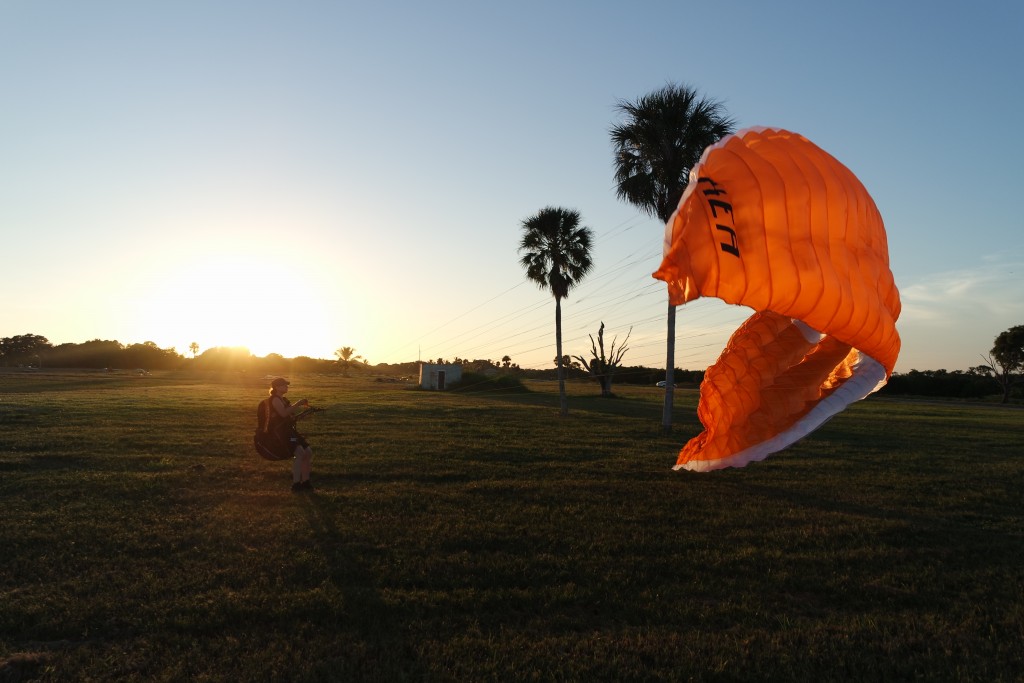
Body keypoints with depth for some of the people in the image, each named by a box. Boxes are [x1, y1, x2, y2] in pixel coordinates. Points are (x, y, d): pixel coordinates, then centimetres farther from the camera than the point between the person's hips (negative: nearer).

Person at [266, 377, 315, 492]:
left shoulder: (284, 400, 22)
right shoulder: (275, 399, -8)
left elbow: (293, 413, 19)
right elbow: (283, 413, -24)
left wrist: (302, 406, 3)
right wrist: (297, 404, -21)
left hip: (289, 430, 9)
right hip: (279, 433, -9)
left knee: (308, 451, -2)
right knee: (300, 452, -26)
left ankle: (305, 481, 4)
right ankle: (296, 483, -25)